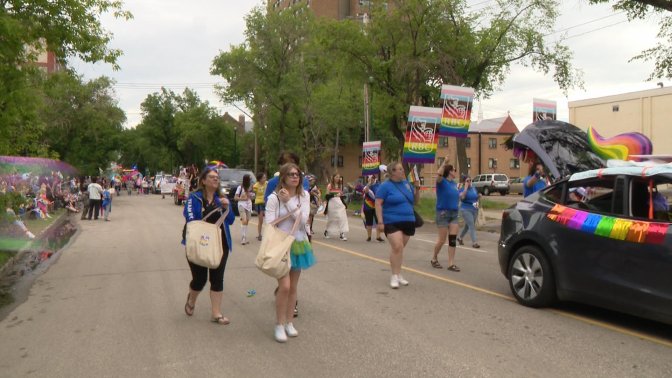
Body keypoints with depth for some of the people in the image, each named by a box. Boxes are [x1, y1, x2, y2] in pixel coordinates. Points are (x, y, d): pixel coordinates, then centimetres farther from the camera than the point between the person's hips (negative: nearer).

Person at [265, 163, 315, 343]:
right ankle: (279, 324, 5)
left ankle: (289, 322, 25)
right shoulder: (274, 198, -10)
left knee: (293, 287, 11)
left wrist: (289, 201, -18)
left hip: (298, 244, 4)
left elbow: (303, 220, -11)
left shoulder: (304, 196, 0)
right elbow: (269, 225, -12)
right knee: (284, 286, -12)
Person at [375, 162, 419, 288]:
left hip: (408, 222, 6)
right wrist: (380, 222, -17)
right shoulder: (385, 186, -7)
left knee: (400, 248, 12)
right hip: (392, 222, -6)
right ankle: (394, 276, -8)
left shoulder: (406, 184, 10)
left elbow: (415, 201, 18)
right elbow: (378, 204, -10)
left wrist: (417, 188, 1)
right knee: (397, 247, -18)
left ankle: (398, 274, 24)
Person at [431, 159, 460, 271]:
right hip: (443, 213, -6)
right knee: (442, 240, 1)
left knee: (453, 239, 0)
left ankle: (451, 264, 4)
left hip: (454, 213, 6)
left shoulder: (454, 183, 11)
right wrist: (444, 163, -34)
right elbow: (438, 174, -32)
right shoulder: (442, 182, -9)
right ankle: (434, 259, 23)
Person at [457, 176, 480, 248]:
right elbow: (461, 197, -25)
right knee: (472, 226, -15)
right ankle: (474, 242, -15)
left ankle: (460, 238, 36)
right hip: (466, 210, -6)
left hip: (474, 210, 6)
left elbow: (476, 198, 23)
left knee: (467, 225, 16)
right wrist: (466, 188, -20)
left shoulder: (474, 189, 12)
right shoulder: (462, 189, -5)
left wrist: (479, 196, 1)